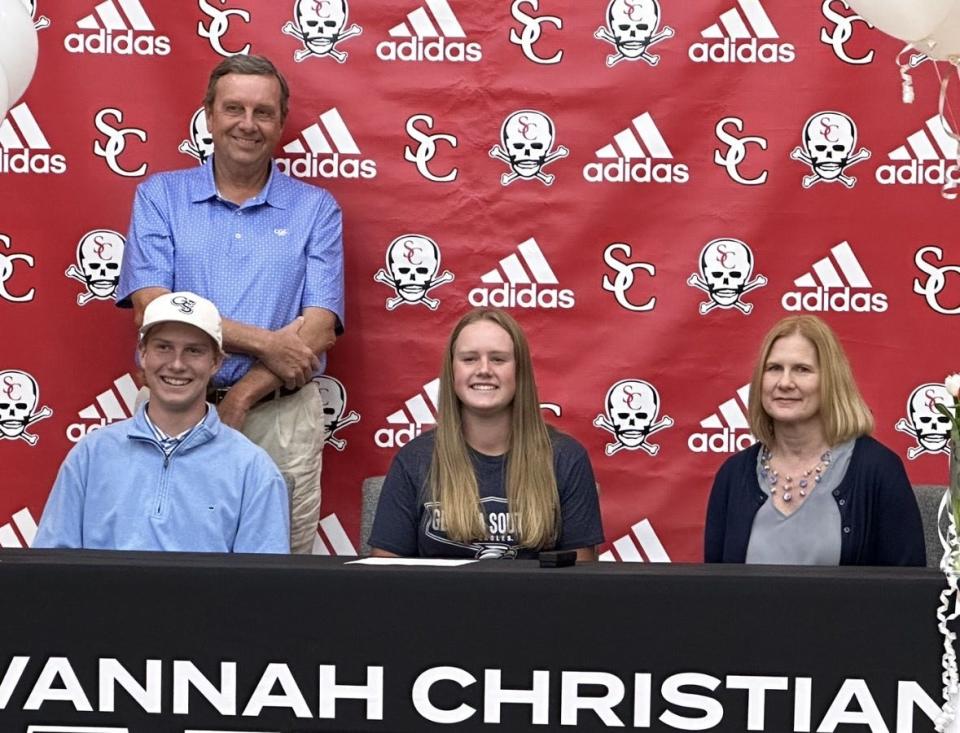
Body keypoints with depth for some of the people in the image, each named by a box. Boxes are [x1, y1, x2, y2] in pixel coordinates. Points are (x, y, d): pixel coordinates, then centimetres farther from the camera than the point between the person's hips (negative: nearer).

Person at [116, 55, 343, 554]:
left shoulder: (316, 209, 7)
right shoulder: (159, 196, 6)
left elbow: (319, 327, -3)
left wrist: (241, 398, -14)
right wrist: (263, 343, -13)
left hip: (281, 417, 0)